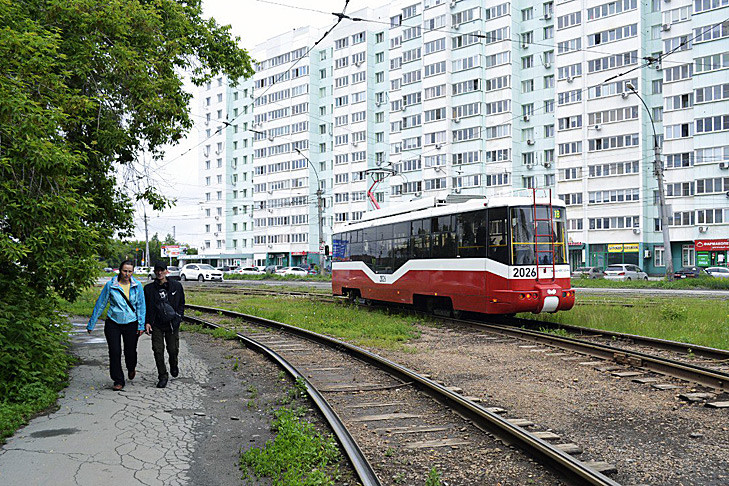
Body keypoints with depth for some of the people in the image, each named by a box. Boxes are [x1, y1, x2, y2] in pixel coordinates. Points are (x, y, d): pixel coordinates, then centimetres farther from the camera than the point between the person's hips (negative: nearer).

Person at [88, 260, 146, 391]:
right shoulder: (110, 285, -6)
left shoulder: (137, 286, -2)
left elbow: (141, 306, 2)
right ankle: (118, 381, 9)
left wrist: (141, 325, -4)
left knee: (130, 351, 4)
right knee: (115, 352, -5)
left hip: (131, 323, 1)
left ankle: (131, 369, 39)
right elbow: (100, 304, 1)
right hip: (113, 323, 0)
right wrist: (91, 324, 4)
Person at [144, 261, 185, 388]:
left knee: (173, 349, 2)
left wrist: (178, 317, -1)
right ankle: (162, 377, 7)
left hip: (172, 324, 0)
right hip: (156, 325, 0)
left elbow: (181, 303, 12)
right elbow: (145, 307, 10)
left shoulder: (176, 286, 3)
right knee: (158, 350, -5)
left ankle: (174, 365, 36)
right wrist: (147, 322, -2)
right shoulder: (149, 288, 4)